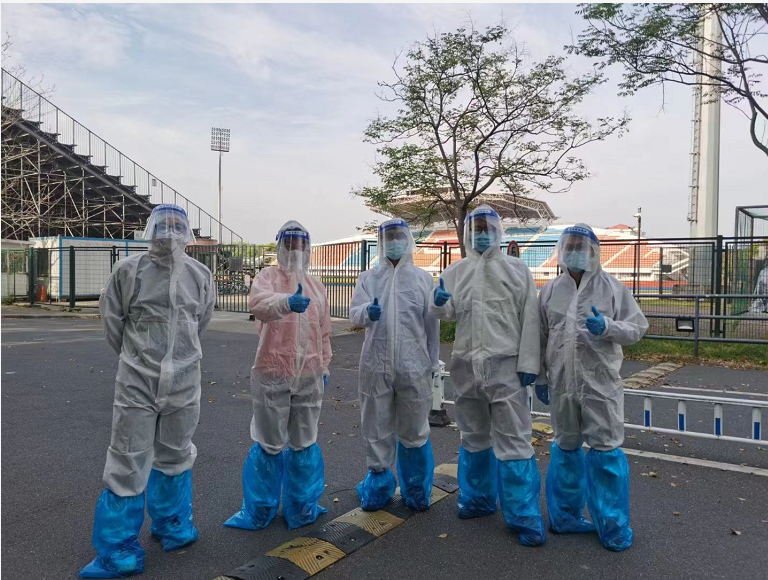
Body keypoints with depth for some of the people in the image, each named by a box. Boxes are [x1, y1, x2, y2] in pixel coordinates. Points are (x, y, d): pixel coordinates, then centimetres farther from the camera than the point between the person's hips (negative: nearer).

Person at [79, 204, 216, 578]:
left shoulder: (200, 276, -1)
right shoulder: (128, 271, -6)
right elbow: (112, 319, 5)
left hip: (183, 383, 2)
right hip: (137, 383, -2)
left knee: (175, 458, 18)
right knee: (127, 465, 2)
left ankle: (170, 524, 39)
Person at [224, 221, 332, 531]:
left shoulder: (316, 286, 13)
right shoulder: (268, 276, -2)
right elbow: (258, 302, -26)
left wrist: (324, 367, 15)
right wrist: (287, 301, -45)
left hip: (309, 376, 4)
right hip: (273, 374, -4)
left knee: (304, 444, 14)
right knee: (270, 444, 6)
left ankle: (302, 507, 30)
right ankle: (259, 511, 25)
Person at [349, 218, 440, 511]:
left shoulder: (423, 278, 6)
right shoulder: (368, 278, 7)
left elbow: (432, 324, 7)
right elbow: (354, 313, -6)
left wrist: (433, 363, 7)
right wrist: (367, 312, -29)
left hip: (413, 366, 0)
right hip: (376, 365, 1)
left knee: (413, 430, 10)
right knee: (378, 428, 10)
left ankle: (415, 488, 28)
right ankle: (379, 482, 29)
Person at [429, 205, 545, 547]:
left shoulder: (516, 269, 2)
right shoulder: (456, 271, 9)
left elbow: (529, 319, -2)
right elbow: (448, 313, 11)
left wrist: (528, 362, -9)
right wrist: (439, 304, -13)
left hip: (505, 365, -3)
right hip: (467, 365, 4)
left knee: (513, 440, -3)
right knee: (473, 437, 17)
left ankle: (524, 516, 9)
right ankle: (478, 499, 34)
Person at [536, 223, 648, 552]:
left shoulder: (612, 288, -1)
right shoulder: (551, 290, 6)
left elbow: (636, 329, -1)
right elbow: (541, 338, 10)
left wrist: (607, 327, -20)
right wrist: (540, 377, 9)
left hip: (601, 382, -2)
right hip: (563, 383, 3)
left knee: (606, 449, 1)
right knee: (566, 447, 15)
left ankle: (613, 526, 17)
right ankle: (564, 515, 31)